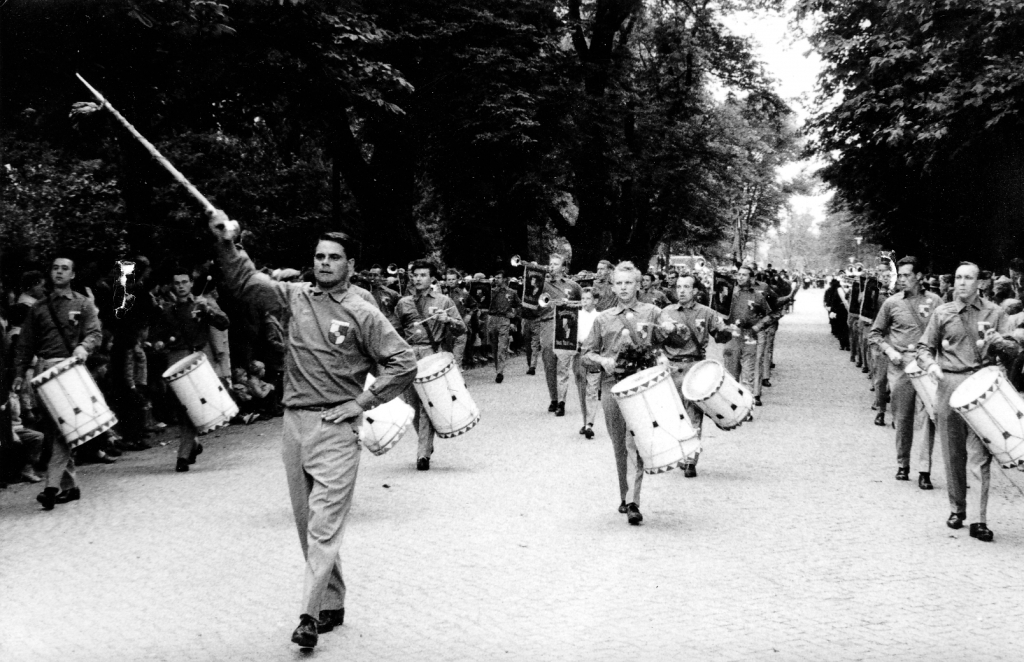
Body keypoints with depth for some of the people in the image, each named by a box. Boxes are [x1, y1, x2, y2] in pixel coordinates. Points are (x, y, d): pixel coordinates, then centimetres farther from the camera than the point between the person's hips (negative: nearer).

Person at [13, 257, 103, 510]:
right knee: (51, 430, 4)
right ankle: (70, 485, 12)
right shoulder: (38, 308, 17)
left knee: (63, 429, -15)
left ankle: (52, 486, -21)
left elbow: (95, 333, -4)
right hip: (43, 370, 4)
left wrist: (83, 347, -25)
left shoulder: (83, 304, 8)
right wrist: (19, 373, 8)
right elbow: (25, 343, 17)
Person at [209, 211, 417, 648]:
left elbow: (404, 363, -5)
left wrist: (362, 402, -9)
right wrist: (226, 244, -5)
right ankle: (333, 605, 23)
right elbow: (244, 282, 10)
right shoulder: (296, 297, 9)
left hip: (336, 427, -5)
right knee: (307, 523, 11)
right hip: (294, 423, 6)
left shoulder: (362, 314, -4)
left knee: (324, 524, -11)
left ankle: (310, 614, -12)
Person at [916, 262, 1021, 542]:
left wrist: (996, 341, -16)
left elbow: (1014, 350, 5)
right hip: (949, 385, 2)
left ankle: (978, 520, -8)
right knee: (953, 454, 8)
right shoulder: (942, 314, 9)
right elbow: (924, 347, 12)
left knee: (979, 456, -8)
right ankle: (957, 509, 24)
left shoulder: (994, 313, 8)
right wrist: (930, 364, -10)